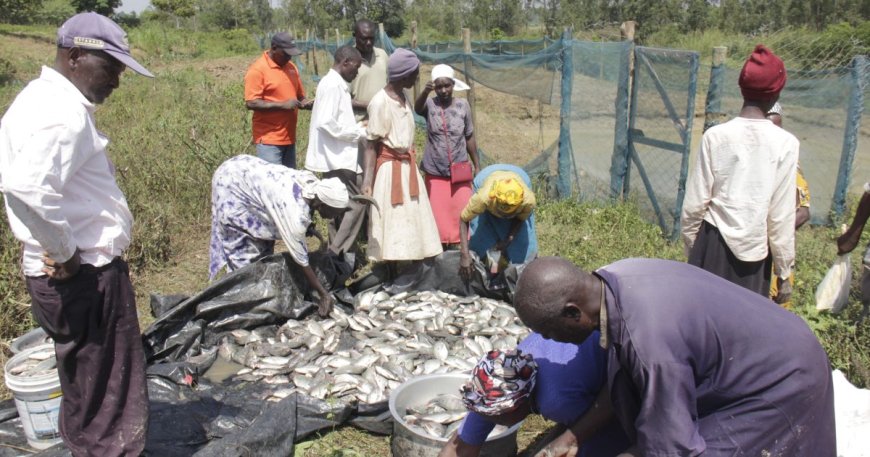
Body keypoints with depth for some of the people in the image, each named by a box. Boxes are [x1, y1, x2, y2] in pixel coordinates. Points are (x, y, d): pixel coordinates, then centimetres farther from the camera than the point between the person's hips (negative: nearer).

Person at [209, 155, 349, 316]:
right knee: (243, 245, -3)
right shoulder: (295, 212, -33)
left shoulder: (314, 184, -13)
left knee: (263, 239, 13)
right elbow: (301, 260, -23)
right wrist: (324, 294, -17)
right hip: (231, 182, -9)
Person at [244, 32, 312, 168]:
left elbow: (300, 96, 21)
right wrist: (283, 105, -20)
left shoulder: (291, 67, 12)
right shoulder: (257, 69, -9)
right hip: (268, 139, -7)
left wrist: (305, 103, -2)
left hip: (289, 138, 7)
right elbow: (251, 103, -16)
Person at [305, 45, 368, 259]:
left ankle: (336, 252, 22)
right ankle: (336, 253, -4)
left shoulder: (335, 84, 16)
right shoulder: (333, 85, -15)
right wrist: (360, 132, -14)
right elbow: (327, 123, -23)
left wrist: (359, 128, 9)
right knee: (356, 203, -7)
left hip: (338, 157, 10)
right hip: (339, 157, -10)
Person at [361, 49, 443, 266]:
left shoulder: (403, 97, 6)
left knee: (415, 219, 12)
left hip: (409, 165, 8)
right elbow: (371, 143, -17)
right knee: (392, 222, 0)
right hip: (391, 167, -8)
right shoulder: (380, 102, -17)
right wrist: (367, 179, -24)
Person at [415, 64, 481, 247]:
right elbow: (418, 108, -31)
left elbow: (469, 137, 6)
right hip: (435, 172, -1)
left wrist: (477, 166, 8)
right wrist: (425, 91, -52)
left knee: (463, 213, 3)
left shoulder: (463, 105, -1)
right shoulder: (430, 104, -6)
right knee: (438, 214, 5)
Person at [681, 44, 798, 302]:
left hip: (713, 243, 1)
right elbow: (782, 216, -6)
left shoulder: (715, 136, -7)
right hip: (754, 250, -1)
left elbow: (694, 204, -3)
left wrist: (691, 248, 13)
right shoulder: (785, 144, -8)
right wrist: (783, 273, 5)